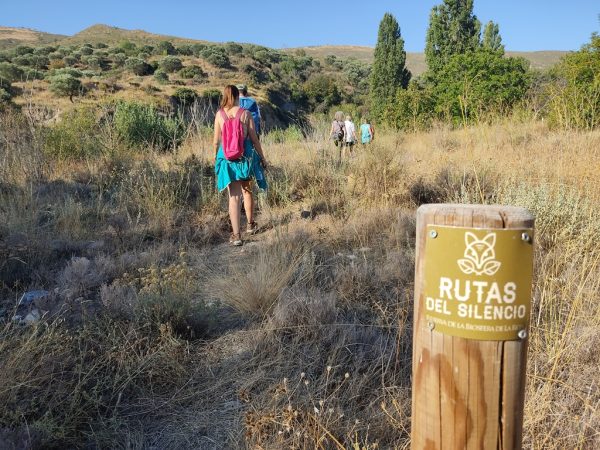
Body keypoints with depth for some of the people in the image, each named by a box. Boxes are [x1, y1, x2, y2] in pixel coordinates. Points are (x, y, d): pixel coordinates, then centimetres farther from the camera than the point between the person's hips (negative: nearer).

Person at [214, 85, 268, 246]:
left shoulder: (219, 114, -1)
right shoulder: (245, 113, -4)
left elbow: (216, 141, 3)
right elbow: (254, 139, -3)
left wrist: (216, 155, 22)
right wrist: (262, 157, 8)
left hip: (227, 157, 0)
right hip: (245, 156, 0)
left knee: (234, 196, 1)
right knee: (247, 191, 20)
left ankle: (236, 235, -3)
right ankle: (250, 225, 36)